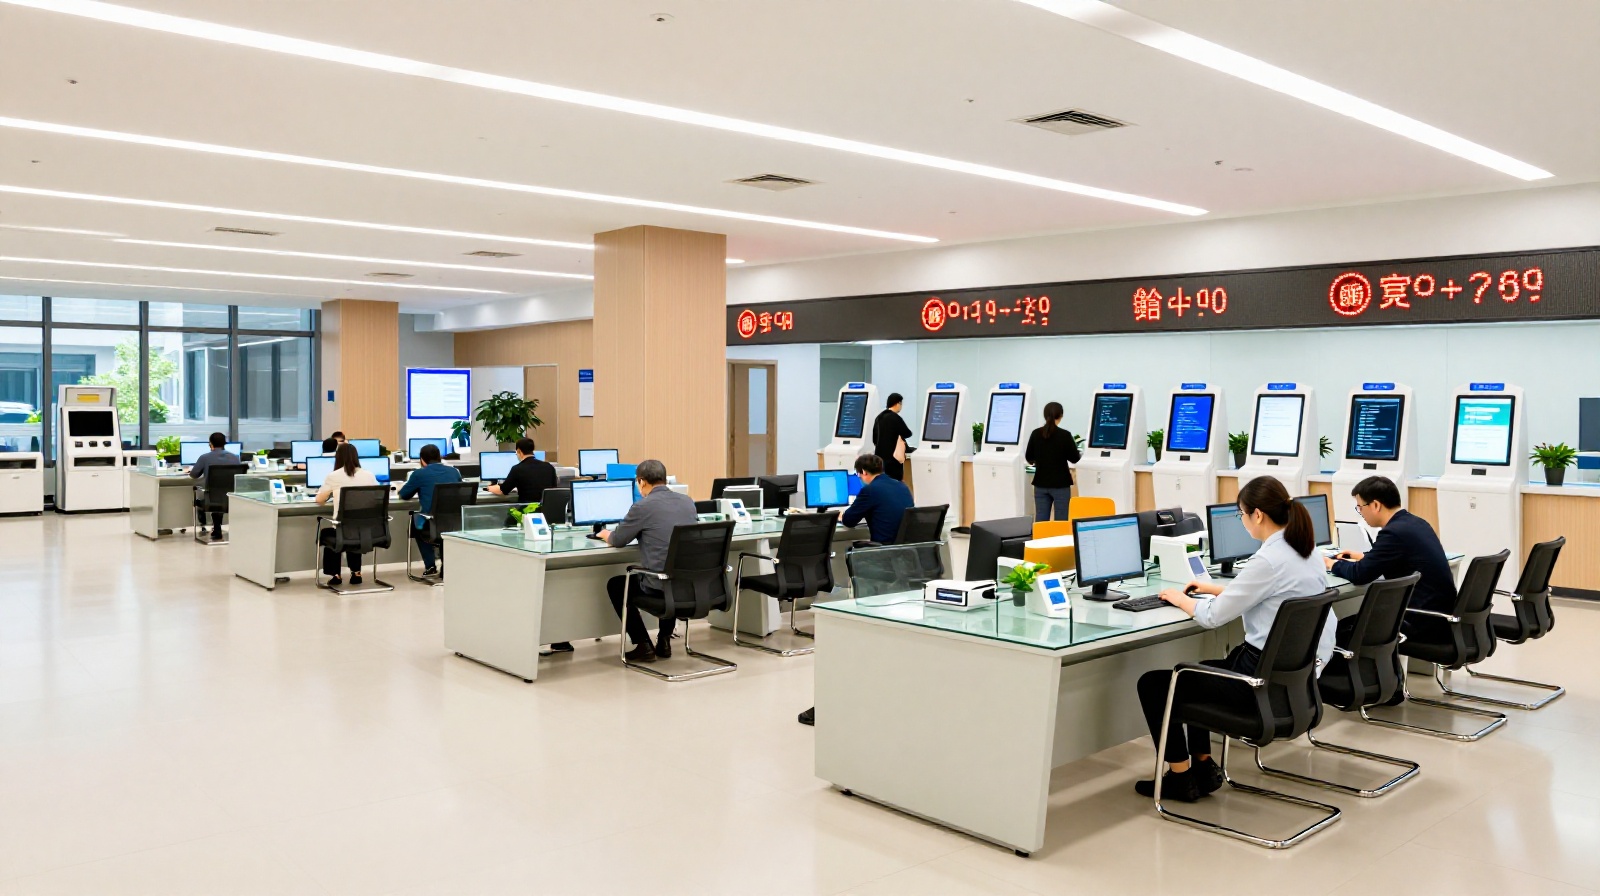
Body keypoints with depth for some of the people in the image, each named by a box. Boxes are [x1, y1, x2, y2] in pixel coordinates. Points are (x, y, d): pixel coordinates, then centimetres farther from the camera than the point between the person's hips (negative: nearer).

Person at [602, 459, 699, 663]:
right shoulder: (688, 501, 9)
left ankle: (644, 645, 17)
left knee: (615, 585, 23)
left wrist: (606, 535, 27)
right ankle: (664, 640, 33)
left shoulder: (643, 506, -9)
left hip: (660, 585, -6)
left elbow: (616, 541, 3)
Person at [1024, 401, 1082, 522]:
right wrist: (1080, 454, 20)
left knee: (1040, 521, 6)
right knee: (1061, 521, 3)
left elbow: (1029, 458, 7)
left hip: (1040, 483, 3)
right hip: (1060, 483, -3)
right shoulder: (1065, 435, -12)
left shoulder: (1035, 434, -2)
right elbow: (1074, 458, -3)